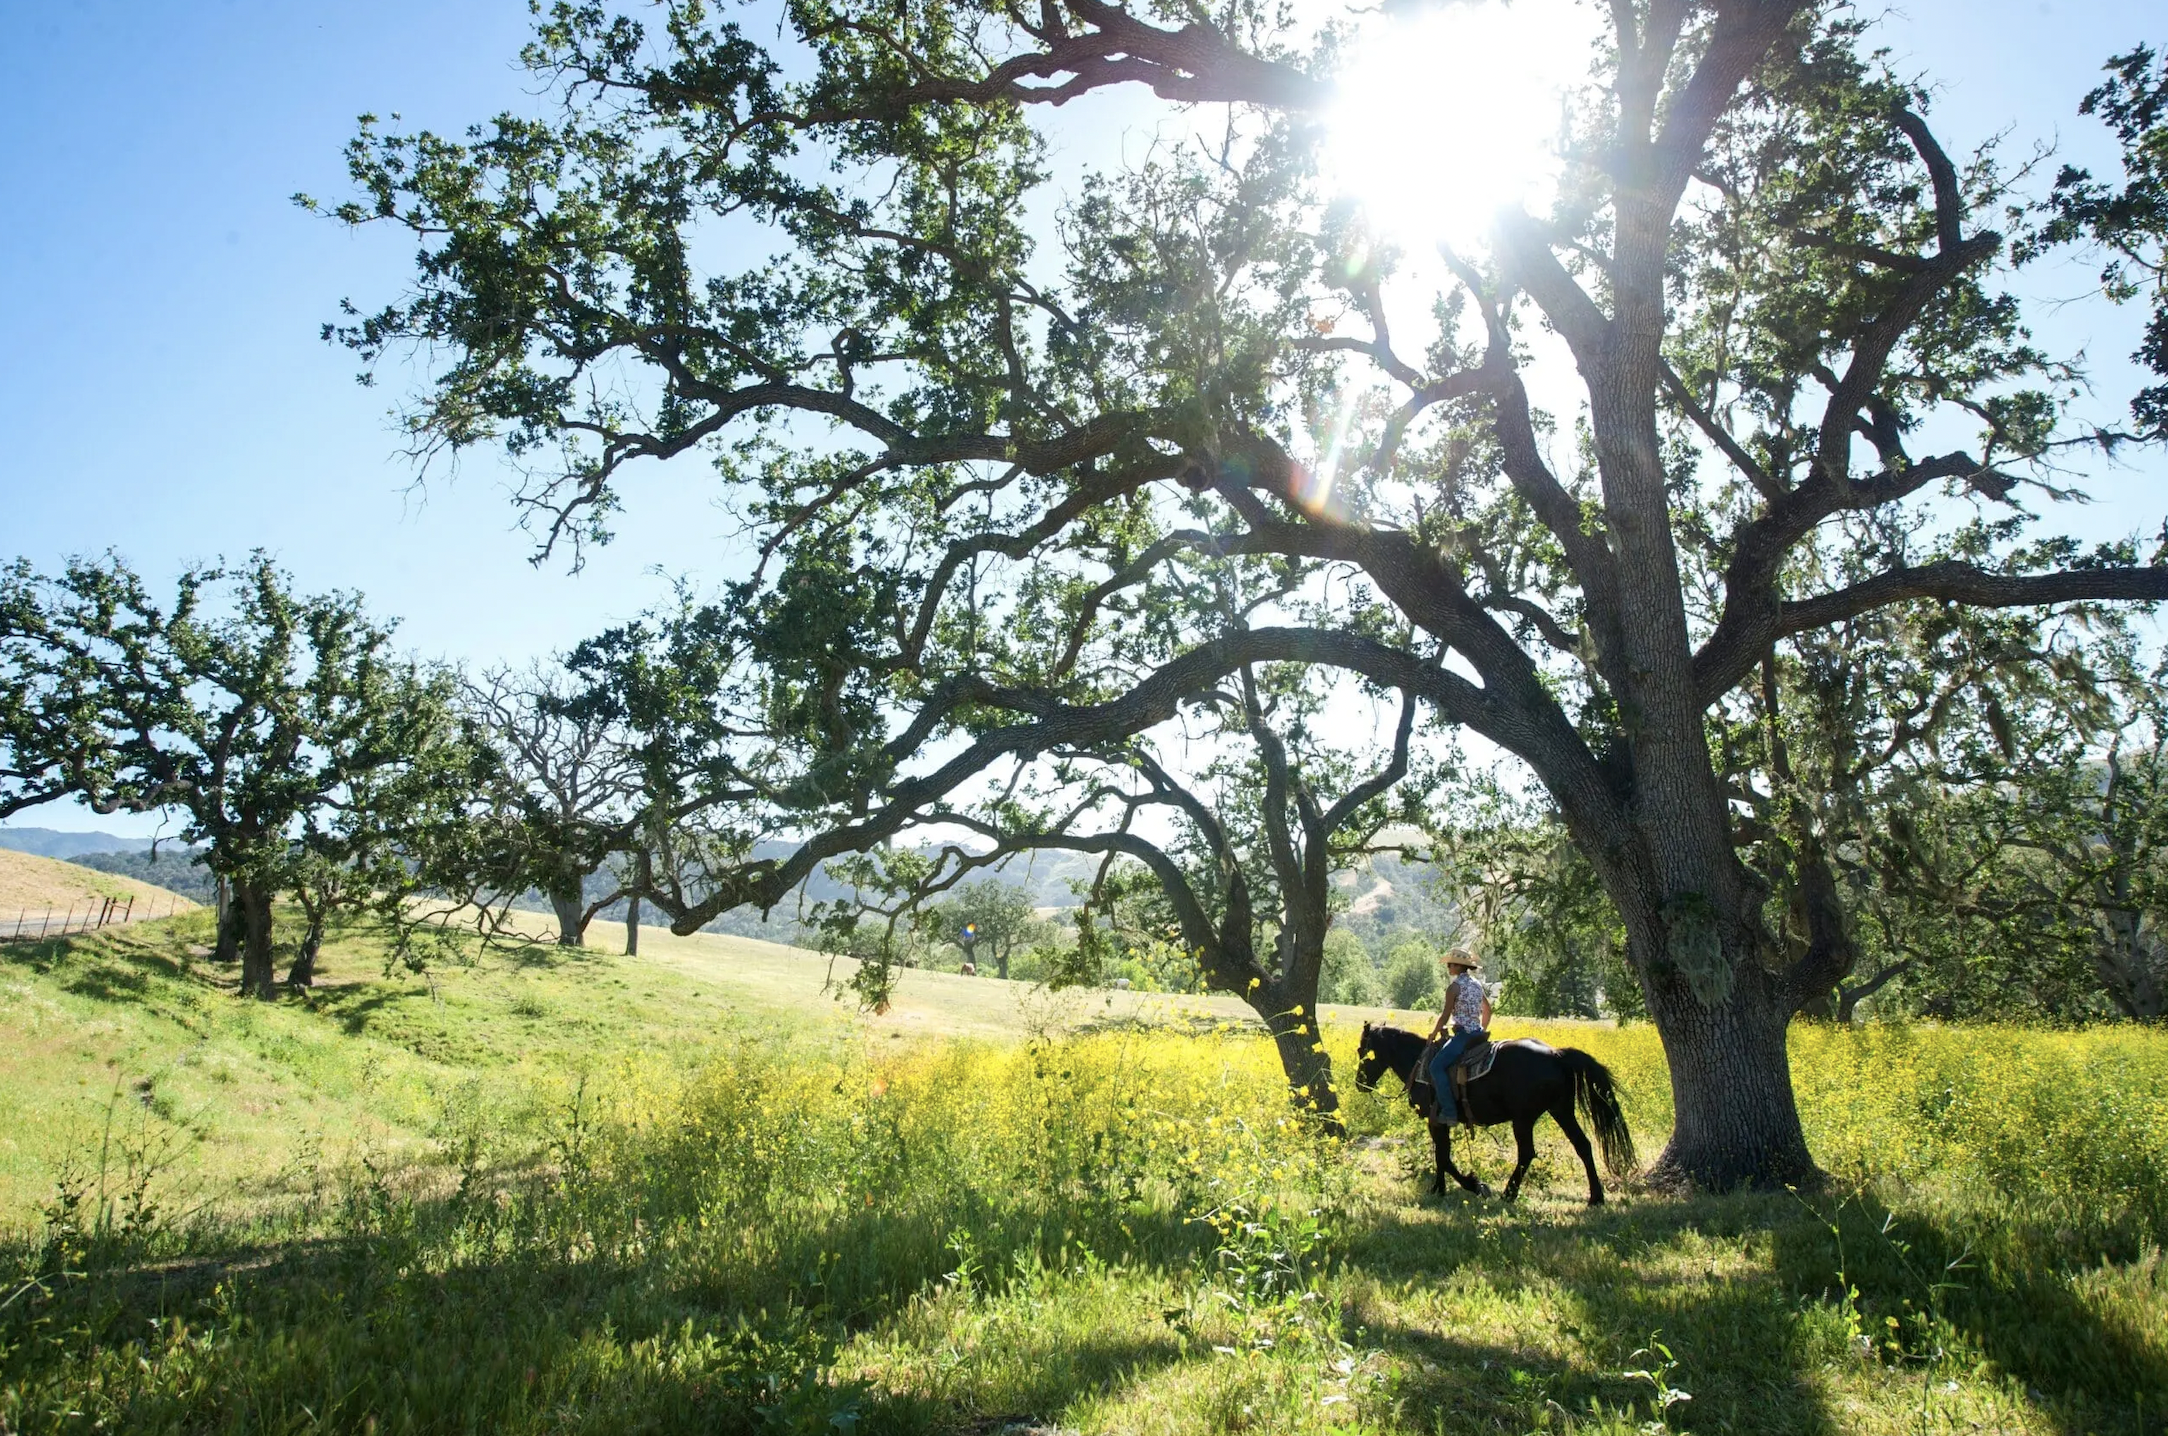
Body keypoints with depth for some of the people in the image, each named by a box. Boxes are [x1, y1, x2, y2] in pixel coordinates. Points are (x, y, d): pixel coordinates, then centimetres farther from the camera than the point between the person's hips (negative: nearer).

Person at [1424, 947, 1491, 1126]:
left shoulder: (1454, 986, -11)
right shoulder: (1477, 984, 13)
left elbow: (1446, 1015, -12)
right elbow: (1487, 1010, 23)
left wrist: (1434, 1034, 0)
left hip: (1464, 1034, -10)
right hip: (1478, 1033, 10)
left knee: (1437, 1066, -12)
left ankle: (1449, 1112, -20)